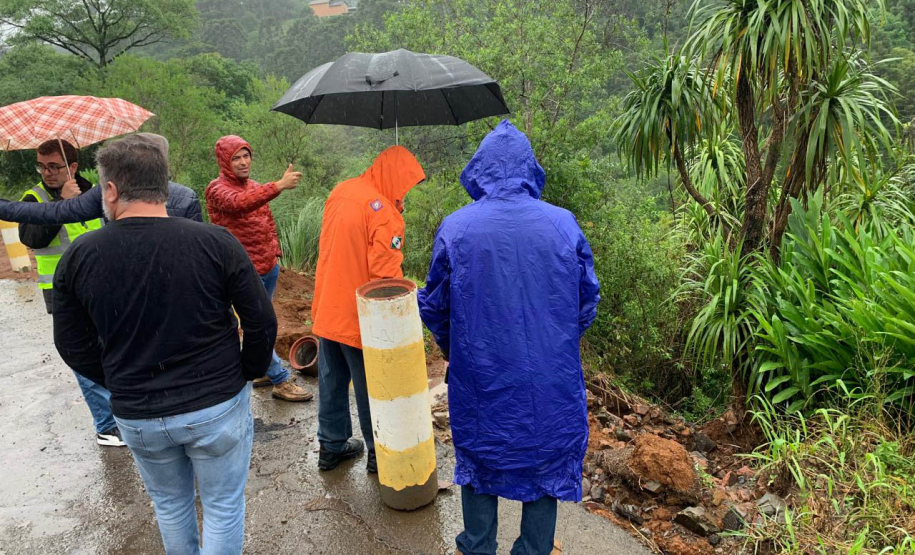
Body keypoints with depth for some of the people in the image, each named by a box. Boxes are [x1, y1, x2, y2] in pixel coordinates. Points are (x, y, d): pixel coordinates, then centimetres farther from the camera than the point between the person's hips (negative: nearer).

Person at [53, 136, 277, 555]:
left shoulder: (79, 256, -8)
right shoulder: (215, 242, -15)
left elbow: (74, 347, 1)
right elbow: (262, 323, -12)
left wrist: (125, 386, 14)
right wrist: (247, 374, 5)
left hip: (136, 416, 3)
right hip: (217, 407, -2)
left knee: (170, 504, 26)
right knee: (223, 507, 17)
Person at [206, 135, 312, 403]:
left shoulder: (254, 187, 13)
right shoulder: (217, 189, -12)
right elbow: (239, 203, -34)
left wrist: (275, 253, 16)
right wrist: (279, 186, -45)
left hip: (268, 267, 8)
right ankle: (281, 381, 2)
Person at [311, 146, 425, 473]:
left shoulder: (340, 191, 5)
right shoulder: (383, 211, -20)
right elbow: (386, 274, -22)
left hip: (326, 308, 8)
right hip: (361, 316, -8)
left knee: (331, 382, 18)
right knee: (371, 388, 8)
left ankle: (332, 446, 33)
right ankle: (379, 453, 23)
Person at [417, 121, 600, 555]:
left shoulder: (455, 228, -12)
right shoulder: (563, 224, -10)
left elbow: (434, 307, -2)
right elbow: (587, 305, 0)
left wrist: (453, 349, 18)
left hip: (479, 378, 0)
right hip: (551, 381, 0)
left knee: (479, 462, 21)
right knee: (546, 463, 19)